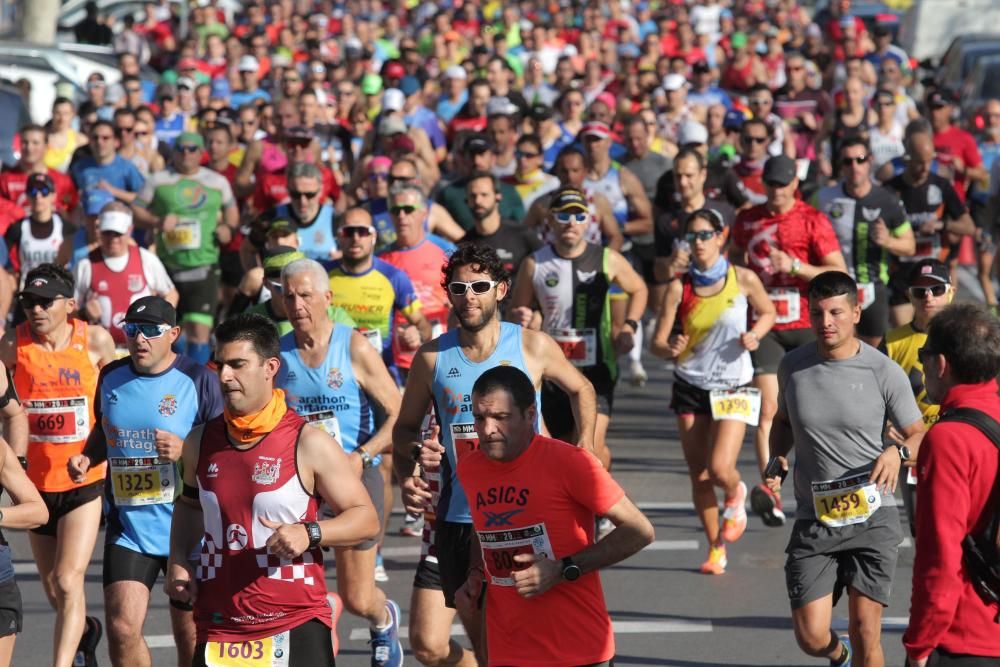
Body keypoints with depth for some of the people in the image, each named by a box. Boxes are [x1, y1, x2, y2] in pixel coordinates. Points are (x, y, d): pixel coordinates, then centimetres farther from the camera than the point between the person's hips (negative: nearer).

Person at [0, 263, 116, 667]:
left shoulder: (95, 341, -8)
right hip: (37, 481, 2)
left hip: (86, 481, -2)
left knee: (68, 581, -16)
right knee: (53, 589, 16)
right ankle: (86, 631, 47)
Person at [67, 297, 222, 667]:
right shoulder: (111, 377, 5)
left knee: (190, 635, 8)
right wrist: (87, 458, 3)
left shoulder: (198, 380, -9)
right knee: (122, 629, -10)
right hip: (127, 527, 3)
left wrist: (186, 451, -24)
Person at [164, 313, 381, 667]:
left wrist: (309, 533, -21)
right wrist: (177, 560, 9)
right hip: (218, 630, 4)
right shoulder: (201, 441, 8)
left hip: (295, 627, -4)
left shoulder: (308, 443, -6)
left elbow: (366, 519, -5)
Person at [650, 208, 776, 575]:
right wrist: (670, 348, -30)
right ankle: (715, 548, 22)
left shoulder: (743, 279, -7)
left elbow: (768, 313, 11)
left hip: (733, 388, -2)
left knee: (720, 468, -16)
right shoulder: (679, 287, -6)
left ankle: (736, 496, 22)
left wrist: (754, 335, -9)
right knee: (698, 474, 4)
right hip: (690, 387, 2)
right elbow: (657, 343, -7)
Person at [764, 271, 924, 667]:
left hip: (872, 518, -2)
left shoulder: (884, 373, -5)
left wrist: (898, 453, -19)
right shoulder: (793, 366, 4)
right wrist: (776, 460, 3)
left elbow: (919, 436, 3)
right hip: (814, 520, 2)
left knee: (865, 634, -7)